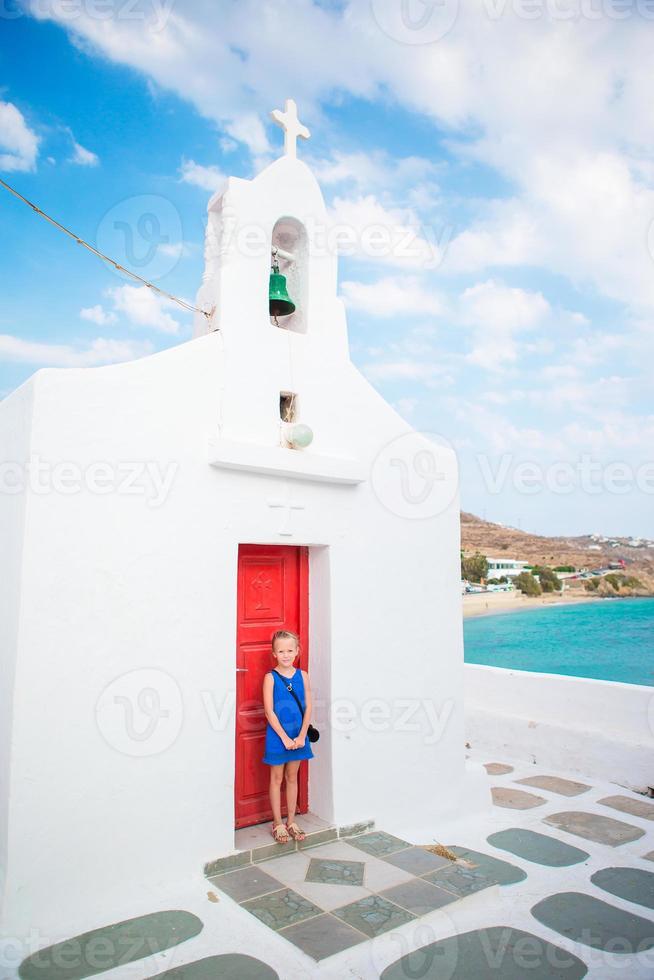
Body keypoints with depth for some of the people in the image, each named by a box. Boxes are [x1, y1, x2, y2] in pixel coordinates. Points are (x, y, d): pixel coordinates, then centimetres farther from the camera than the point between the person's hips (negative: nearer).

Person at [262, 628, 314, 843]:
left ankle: (291, 821, 29)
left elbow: (308, 707, -1)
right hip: (277, 735, -3)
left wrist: (301, 736, -9)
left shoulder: (302, 675, -2)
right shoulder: (270, 677, -11)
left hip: (297, 736, 3)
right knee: (277, 779, 10)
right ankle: (277, 824, 24)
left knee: (292, 778, 16)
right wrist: (285, 737, -16)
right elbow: (269, 711, -14)